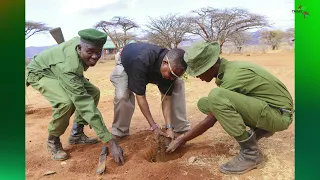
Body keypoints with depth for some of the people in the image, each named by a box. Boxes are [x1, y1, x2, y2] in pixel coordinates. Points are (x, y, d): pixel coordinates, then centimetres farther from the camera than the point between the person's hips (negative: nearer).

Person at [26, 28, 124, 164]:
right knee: (66, 102, -34)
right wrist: (110, 141, -46)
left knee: (93, 92, -5)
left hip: (57, 69, 8)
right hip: (40, 73, -8)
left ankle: (76, 134, 5)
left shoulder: (83, 42, -22)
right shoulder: (69, 66, -44)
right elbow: (86, 105, -46)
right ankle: (53, 141, -6)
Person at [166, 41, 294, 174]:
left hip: (279, 114, -9)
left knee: (216, 96, -31)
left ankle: (251, 153, -17)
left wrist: (182, 139, -7)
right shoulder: (226, 68, 0)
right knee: (204, 103, 1)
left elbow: (210, 121, -19)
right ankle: (258, 130, 8)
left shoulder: (232, 77, -26)